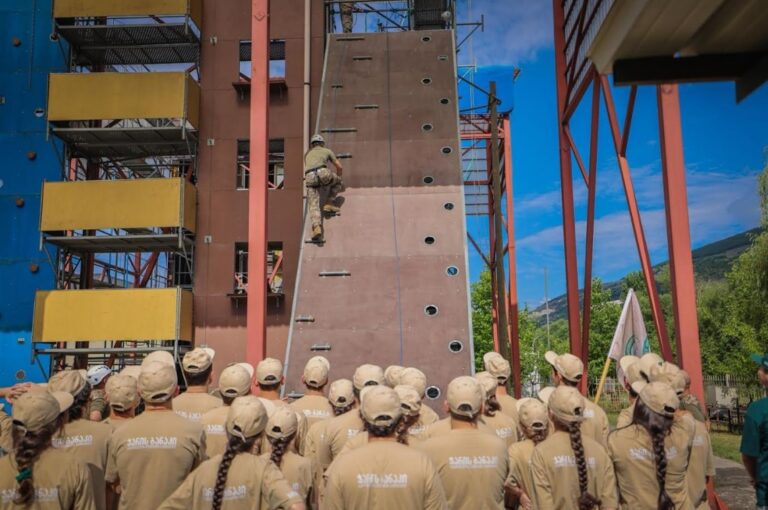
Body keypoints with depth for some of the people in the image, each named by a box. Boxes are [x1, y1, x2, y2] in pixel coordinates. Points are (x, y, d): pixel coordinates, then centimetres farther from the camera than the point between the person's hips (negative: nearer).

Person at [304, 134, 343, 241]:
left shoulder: (307, 154, 37)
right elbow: (339, 167, 30)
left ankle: (316, 227, -31)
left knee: (314, 205, -7)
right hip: (323, 172, -2)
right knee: (337, 182, 30)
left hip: (309, 177, 2)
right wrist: (338, 178, 49)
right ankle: (329, 204, 16)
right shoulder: (327, 151, 29)